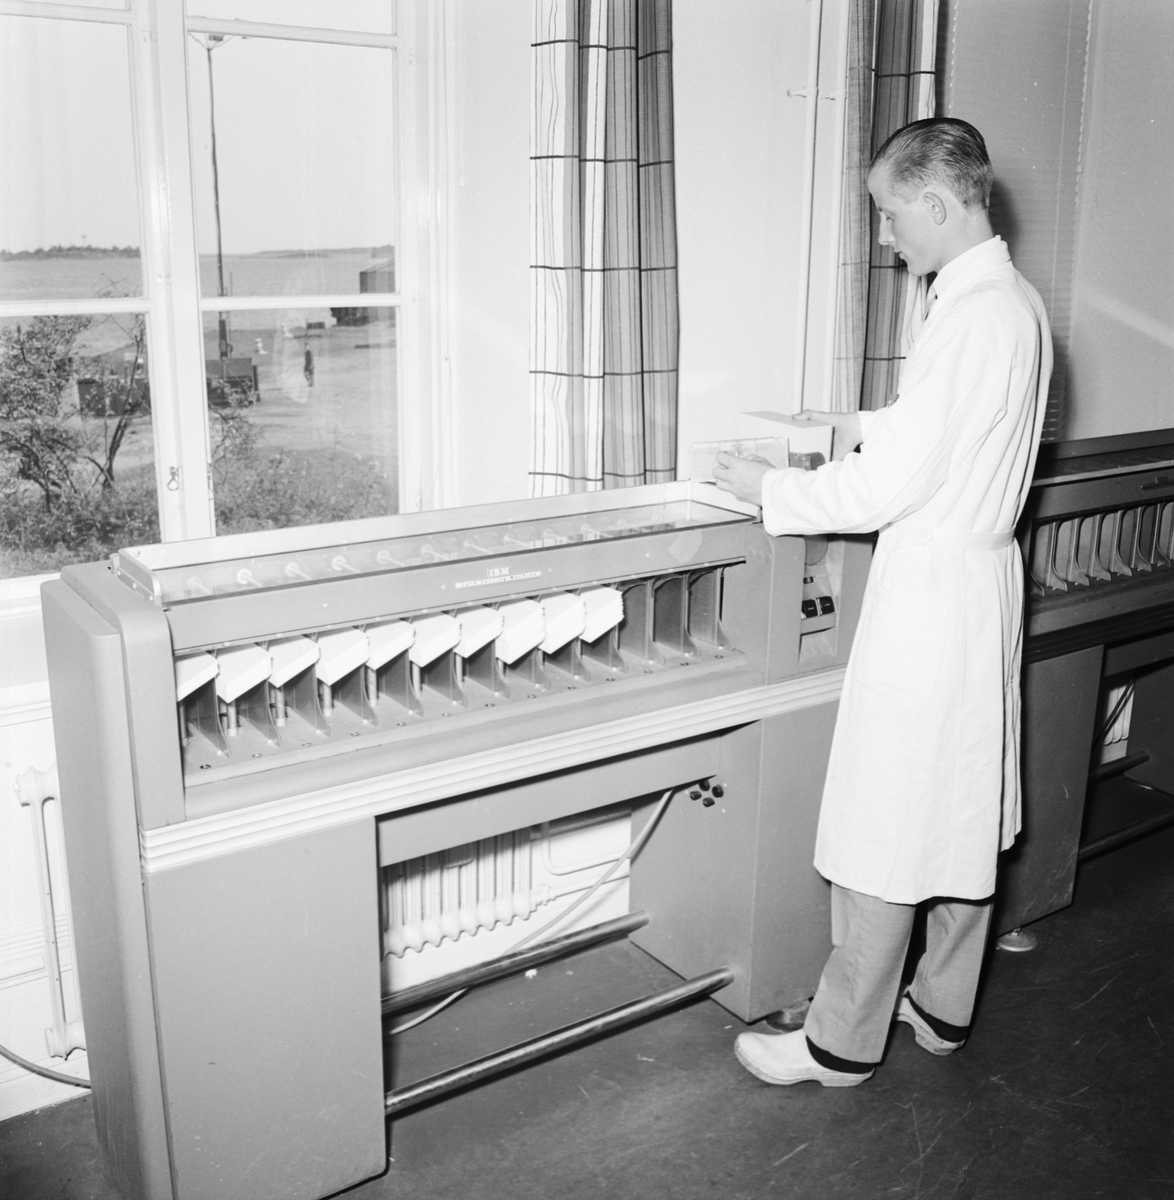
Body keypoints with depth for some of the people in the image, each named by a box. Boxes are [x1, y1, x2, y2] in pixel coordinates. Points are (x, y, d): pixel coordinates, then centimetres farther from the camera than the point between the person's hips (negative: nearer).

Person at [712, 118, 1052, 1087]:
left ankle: (844, 1043, 17)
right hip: (984, 579, 10)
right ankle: (943, 1007, 35)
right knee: (965, 812, 18)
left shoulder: (971, 317, -22)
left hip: (930, 595, -10)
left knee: (887, 827, 2)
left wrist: (768, 488, -10)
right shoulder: (1018, 299, 9)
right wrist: (862, 426, 14)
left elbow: (886, 488, -22)